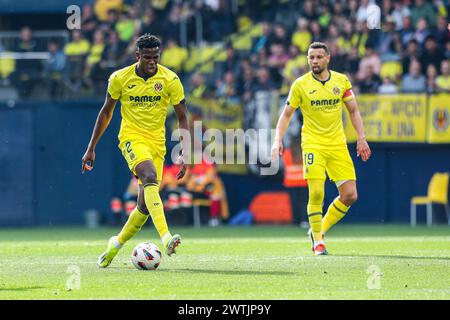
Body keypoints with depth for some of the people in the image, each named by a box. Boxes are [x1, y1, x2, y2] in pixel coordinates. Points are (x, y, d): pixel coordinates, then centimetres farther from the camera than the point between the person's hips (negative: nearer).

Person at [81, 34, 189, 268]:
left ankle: (116, 244, 24)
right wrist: (91, 148, 10)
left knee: (145, 206, -1)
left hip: (157, 141, 2)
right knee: (150, 177, -32)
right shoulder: (120, 78, -4)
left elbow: (182, 119, 1)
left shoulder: (170, 80, -5)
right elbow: (106, 112, 9)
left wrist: (184, 153, -9)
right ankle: (166, 238, -46)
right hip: (131, 137, -2)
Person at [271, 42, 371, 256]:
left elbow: (353, 110, 12)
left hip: (338, 145, 3)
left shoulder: (342, 81, 4)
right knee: (316, 193, -15)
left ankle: (321, 229, 18)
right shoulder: (300, 85, -2)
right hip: (313, 144, -3)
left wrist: (361, 138, 4)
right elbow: (286, 114, 3)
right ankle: (318, 241, 0)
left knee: (349, 195, -2)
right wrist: (278, 140, -9)